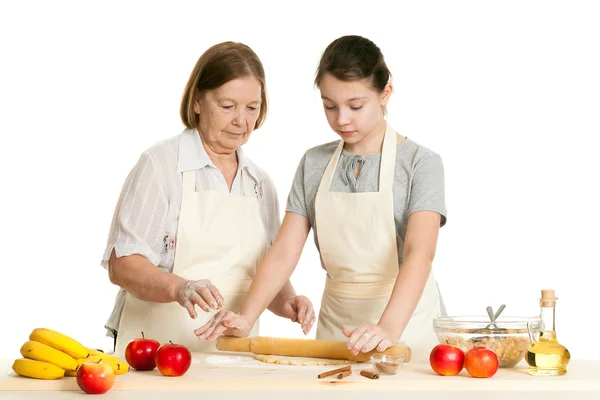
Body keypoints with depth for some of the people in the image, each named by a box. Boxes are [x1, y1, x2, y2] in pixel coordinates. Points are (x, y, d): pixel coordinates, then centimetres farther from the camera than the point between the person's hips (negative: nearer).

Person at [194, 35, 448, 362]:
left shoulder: (420, 163, -9)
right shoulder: (314, 164, 5)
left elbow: (419, 253, -23)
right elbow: (283, 253, -2)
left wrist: (389, 327, -40)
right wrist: (246, 318, -18)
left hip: (406, 317, -3)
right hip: (335, 323, 4)